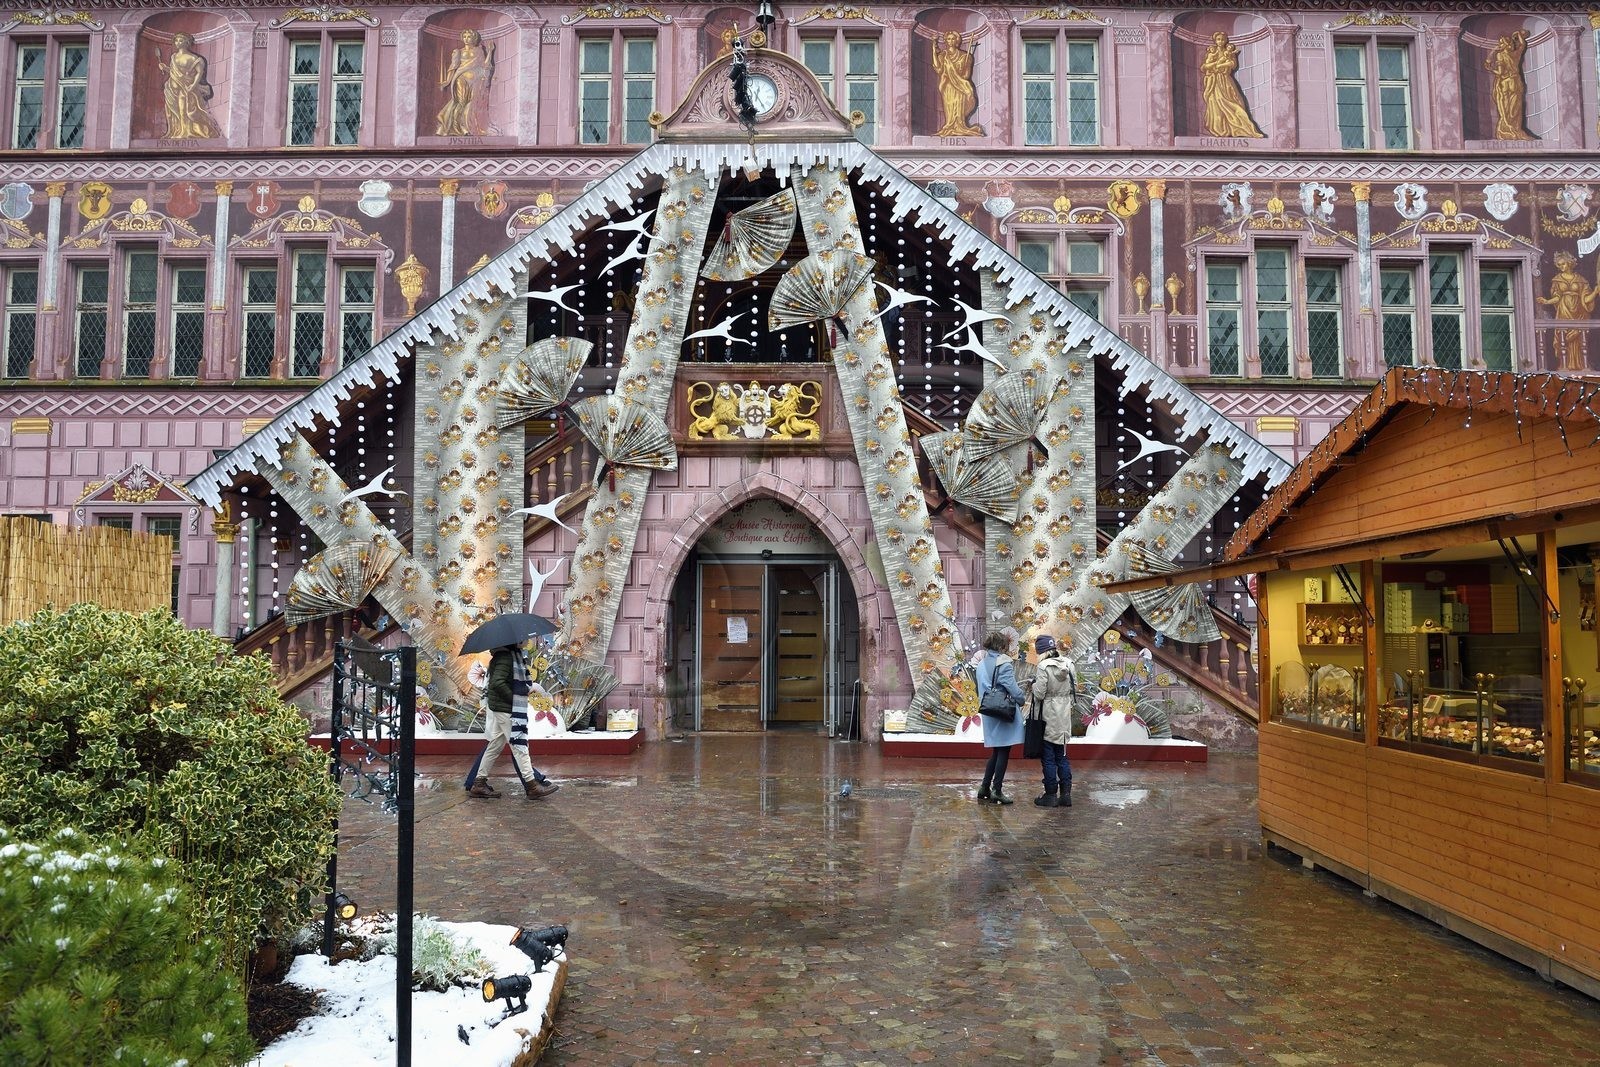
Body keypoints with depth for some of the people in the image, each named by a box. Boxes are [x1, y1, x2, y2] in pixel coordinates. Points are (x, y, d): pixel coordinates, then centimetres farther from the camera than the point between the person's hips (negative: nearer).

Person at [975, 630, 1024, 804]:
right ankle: (996, 790, 3)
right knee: (1004, 752, 1)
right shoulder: (1003, 664, -15)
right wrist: (1021, 700, 2)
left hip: (989, 714, 7)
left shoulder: (982, 664, 8)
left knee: (996, 752, 18)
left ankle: (985, 787, 19)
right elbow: (1013, 689, -16)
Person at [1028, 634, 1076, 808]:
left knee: (1048, 758, 3)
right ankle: (1066, 795, 14)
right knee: (1062, 756, 14)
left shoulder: (1043, 667, -16)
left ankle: (1051, 795, 7)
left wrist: (1034, 684, 2)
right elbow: (1074, 689, 7)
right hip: (1065, 716, 6)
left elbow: (1039, 694, -17)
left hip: (1048, 716, -6)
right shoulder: (1068, 664, 2)